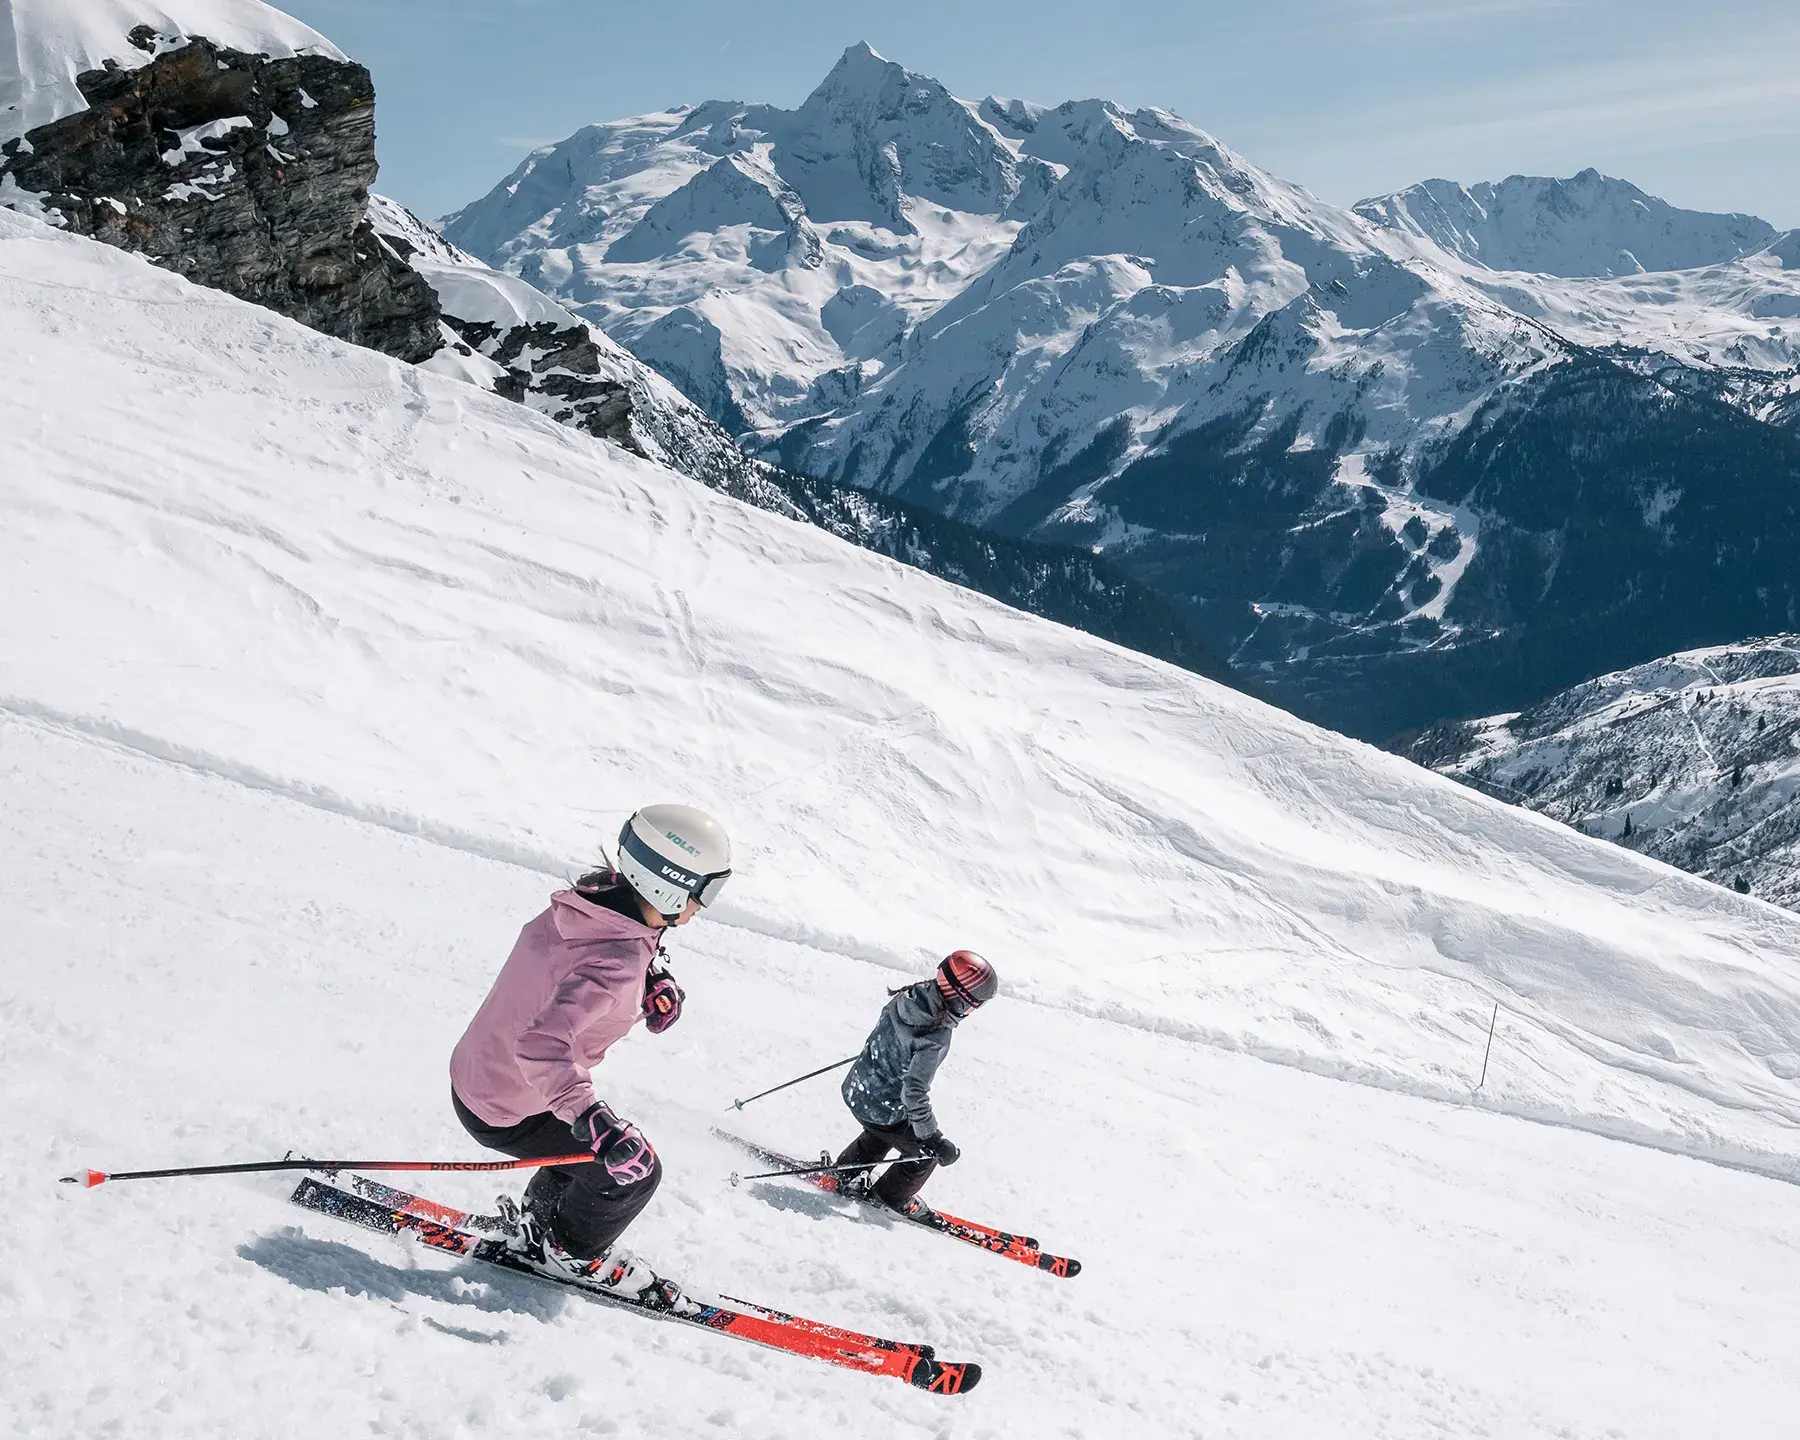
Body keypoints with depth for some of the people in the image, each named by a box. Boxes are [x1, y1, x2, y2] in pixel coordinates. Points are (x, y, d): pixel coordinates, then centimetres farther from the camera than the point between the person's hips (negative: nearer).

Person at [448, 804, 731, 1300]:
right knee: (635, 1168, 6)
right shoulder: (618, 962, -34)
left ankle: (539, 1226, 47)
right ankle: (573, 1251, 31)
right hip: (508, 1113, -8)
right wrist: (591, 1118, -52)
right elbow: (542, 1044, -44)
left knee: (607, 1143, 27)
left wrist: (651, 983, -5)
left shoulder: (593, 895, -10)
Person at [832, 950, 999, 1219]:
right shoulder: (936, 1038, -34)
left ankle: (844, 1175, 53)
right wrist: (934, 1139, -27)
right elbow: (914, 1092, -35)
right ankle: (894, 1198, 39)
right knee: (926, 1154, 19)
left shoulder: (910, 994, -12)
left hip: (855, 1089, 7)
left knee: (881, 1135, 37)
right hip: (883, 1111, -7)